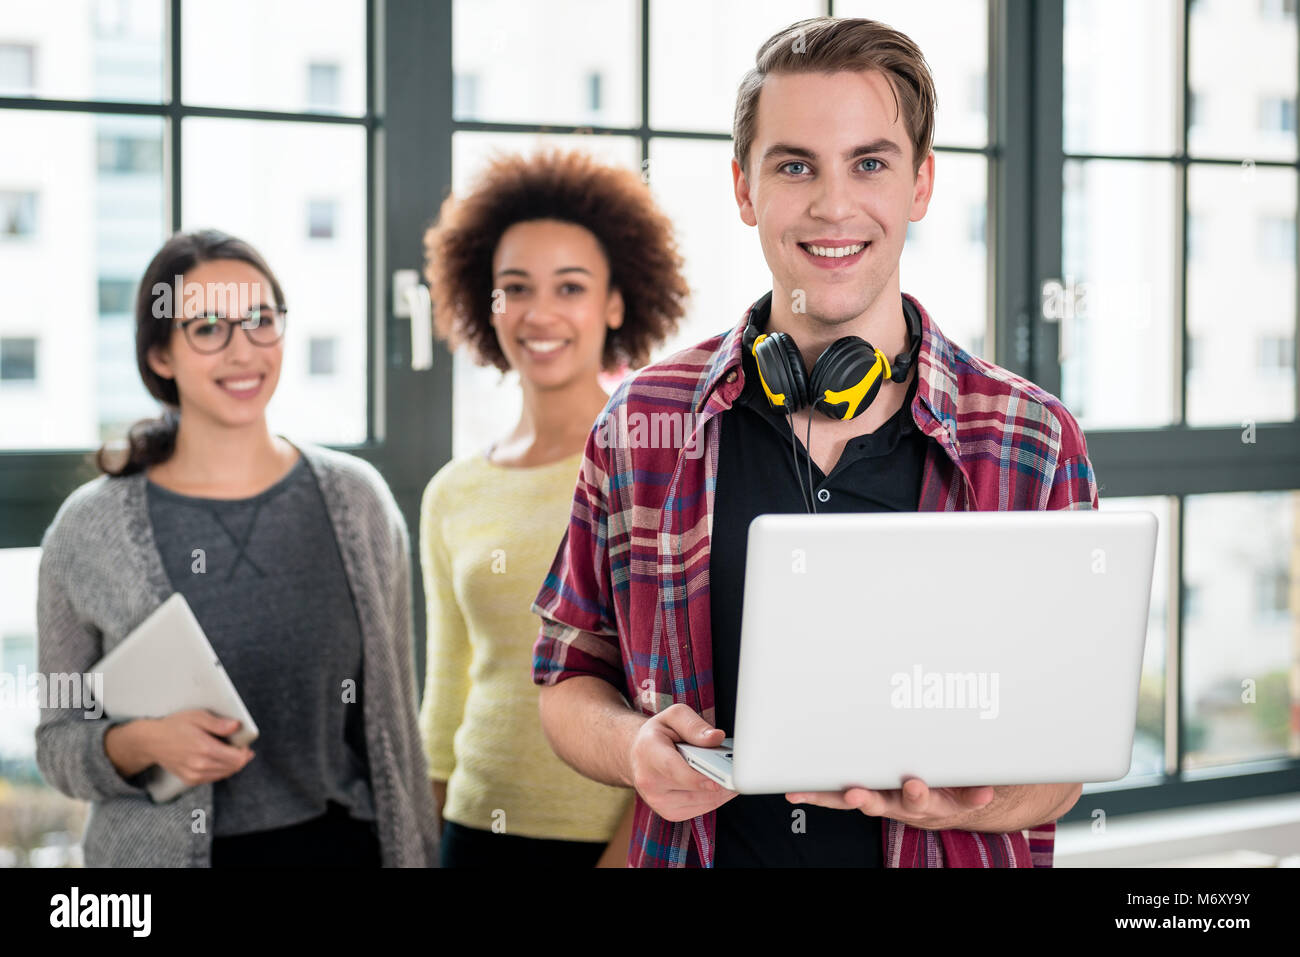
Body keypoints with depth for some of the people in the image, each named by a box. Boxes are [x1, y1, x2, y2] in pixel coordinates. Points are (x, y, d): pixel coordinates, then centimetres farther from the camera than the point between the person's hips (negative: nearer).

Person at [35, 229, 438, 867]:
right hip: (163, 848, -1)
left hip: (343, 842, 2)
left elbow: (394, 712, 4)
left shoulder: (357, 499, -1)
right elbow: (57, 744, 0)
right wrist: (140, 744, -18)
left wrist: (417, 853, 4)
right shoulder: (88, 532, -7)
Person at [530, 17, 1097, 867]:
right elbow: (571, 679, 5)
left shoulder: (1035, 444, -6)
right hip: (705, 847, 1)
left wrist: (974, 801, -23)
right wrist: (634, 748, -15)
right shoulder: (642, 425, -4)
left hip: (947, 853, -1)